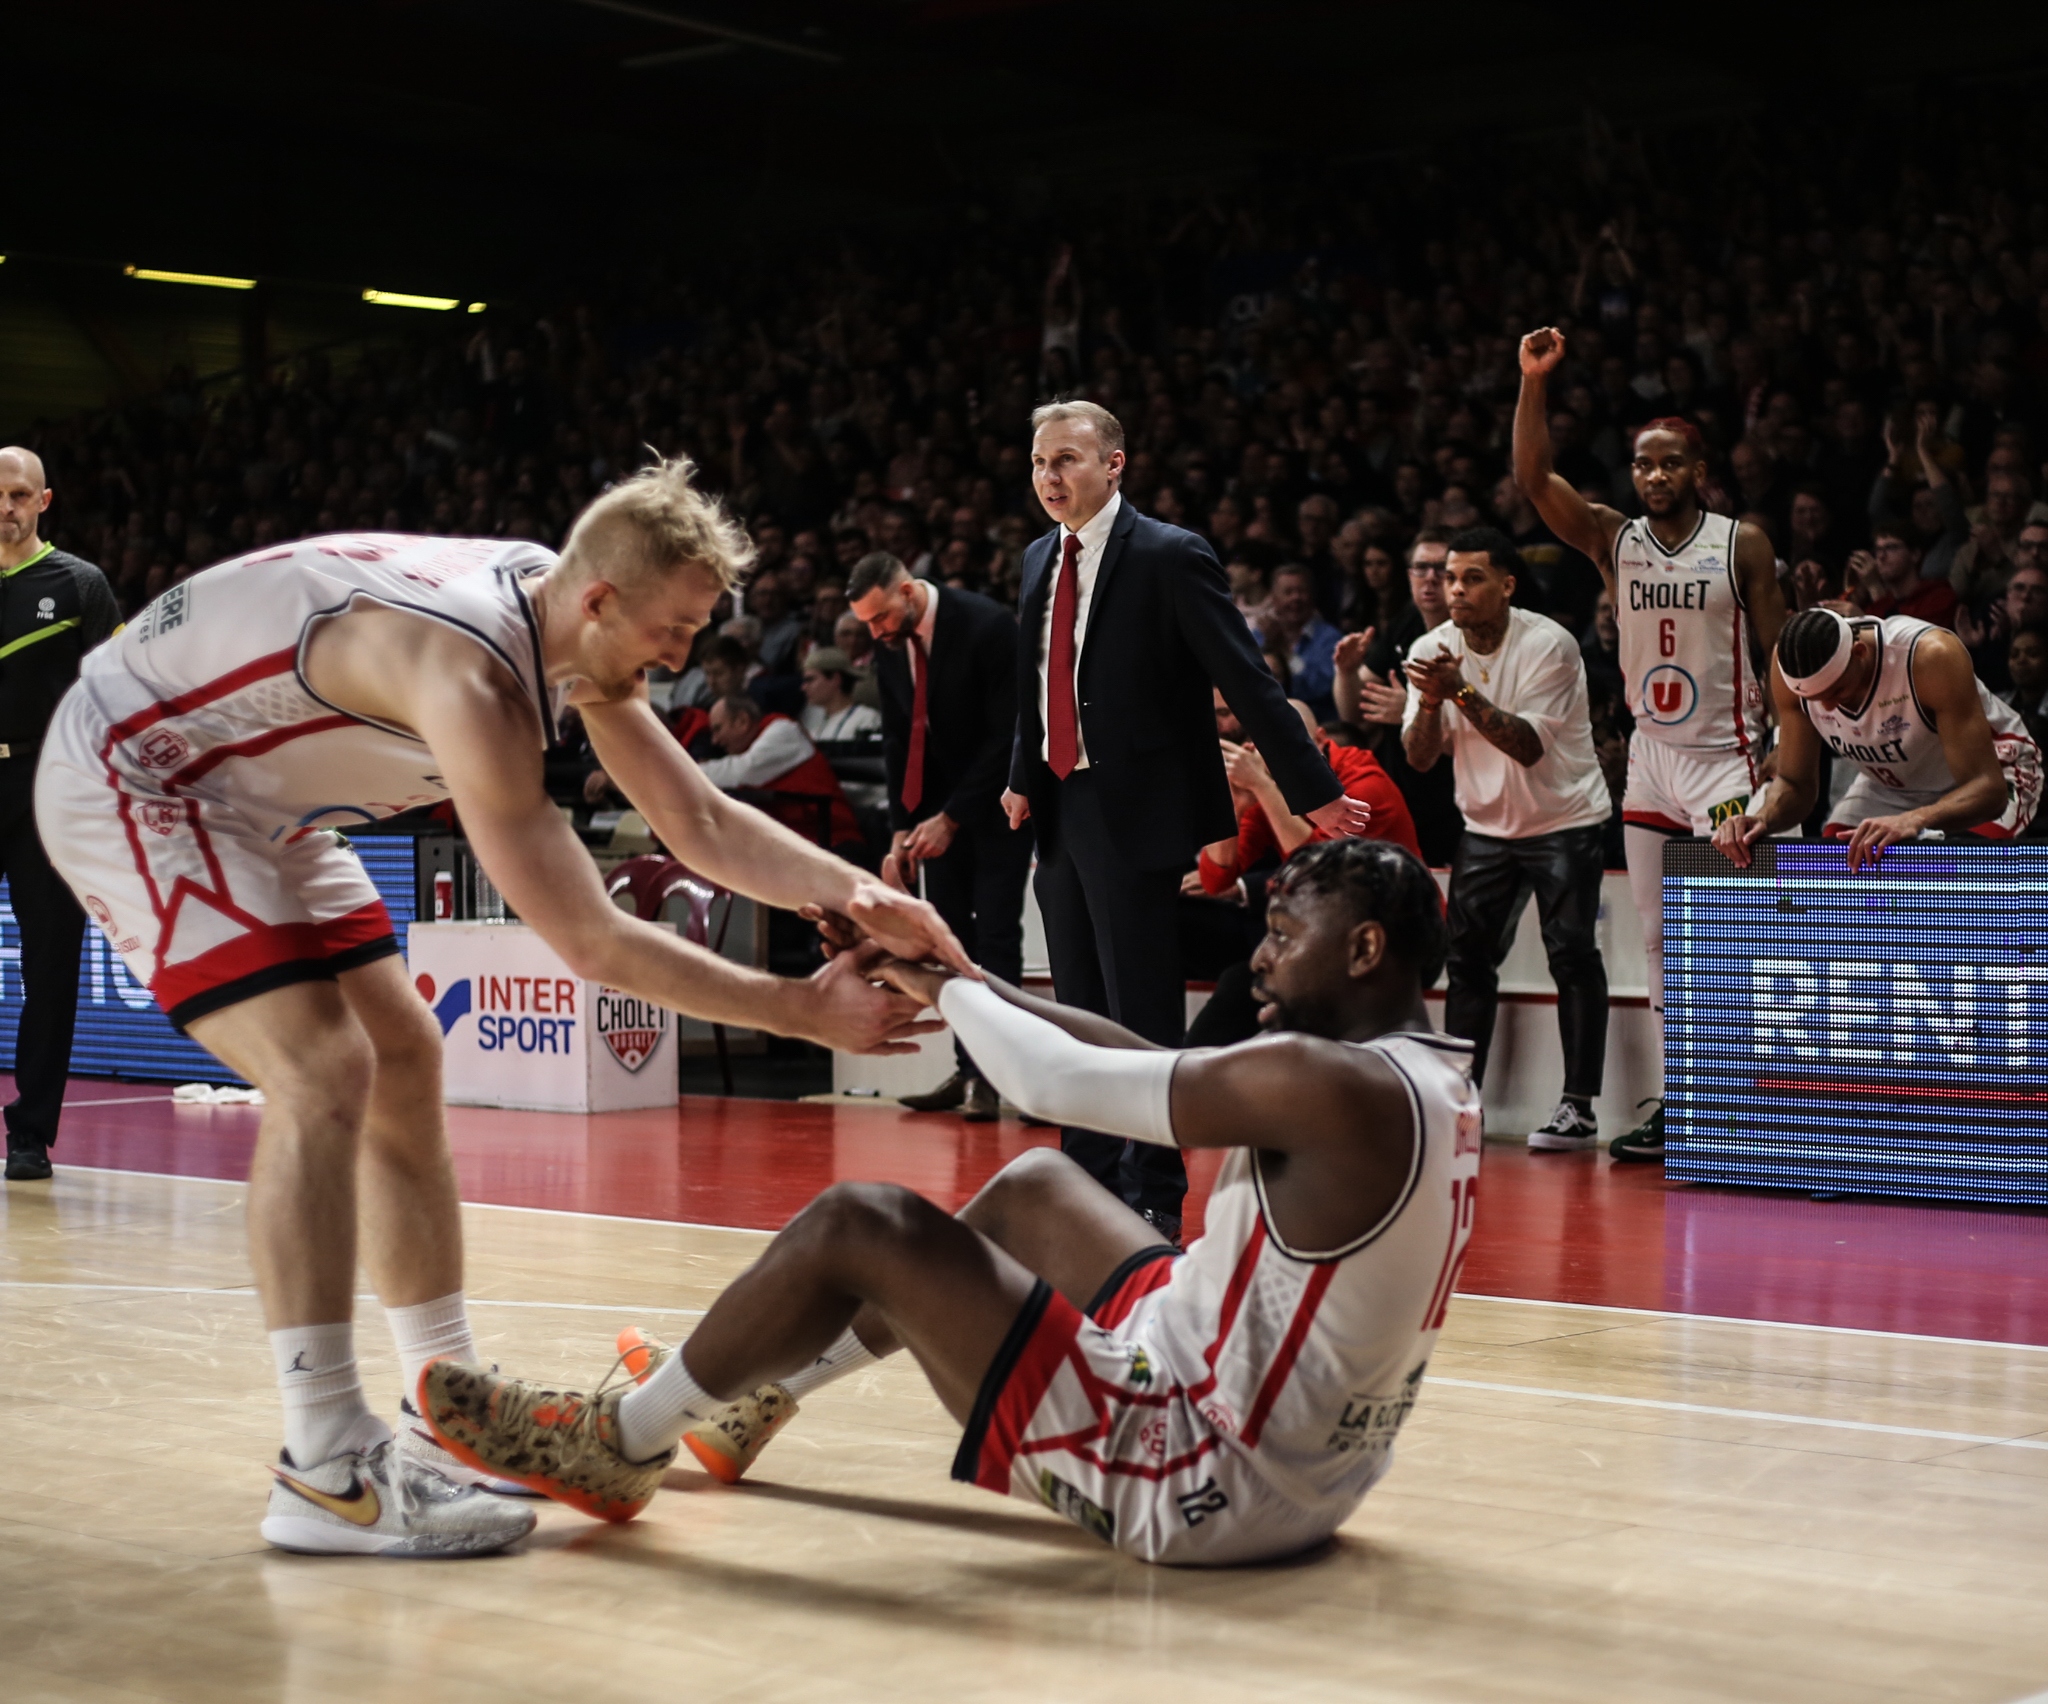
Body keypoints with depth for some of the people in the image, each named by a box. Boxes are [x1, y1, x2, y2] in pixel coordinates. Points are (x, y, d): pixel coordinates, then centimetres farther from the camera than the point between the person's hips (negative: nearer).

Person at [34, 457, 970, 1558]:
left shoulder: (576, 628, -6)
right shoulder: (473, 674, -34)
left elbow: (703, 826, -1)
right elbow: (589, 943, -34)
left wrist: (853, 893, -18)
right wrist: (801, 1013, -29)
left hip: (248, 796, 10)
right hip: (126, 775, -10)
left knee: (404, 1066, 10)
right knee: (323, 1073, -23)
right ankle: (324, 1473, -19)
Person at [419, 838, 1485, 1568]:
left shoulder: (1328, 1084, -23)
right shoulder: (1435, 1085, 7)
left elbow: (1061, 1082, -18)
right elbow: (1154, 1065, 11)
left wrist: (943, 985, 1)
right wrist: (970, 984, 8)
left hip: (1199, 1486, -10)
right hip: (1308, 1473, 10)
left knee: (856, 1224, -6)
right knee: (1030, 1191, 25)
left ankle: (620, 1443, 15)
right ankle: (758, 1395, 39)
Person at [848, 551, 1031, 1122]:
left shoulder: (989, 627, -20)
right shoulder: (888, 647, 0)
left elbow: (1008, 732, -20)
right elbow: (897, 739, 8)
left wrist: (950, 819, -21)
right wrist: (902, 824, -2)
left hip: (998, 800, -6)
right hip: (939, 807, 6)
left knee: (995, 936, -9)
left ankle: (992, 1074, -9)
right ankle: (967, 1069, 6)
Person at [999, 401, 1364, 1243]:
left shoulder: (1169, 556, -9)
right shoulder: (1041, 561, 13)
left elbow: (1247, 681, -11)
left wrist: (1312, 791, -12)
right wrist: (1021, 778, 13)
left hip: (1136, 813, -7)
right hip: (1059, 810, 7)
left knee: (1144, 1015, -5)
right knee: (1081, 1012, 12)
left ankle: (1154, 1201, 3)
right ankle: (1090, 1184, 22)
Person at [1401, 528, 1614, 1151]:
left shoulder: (1548, 644, -18)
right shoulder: (1432, 649, -4)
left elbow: (1529, 746, -25)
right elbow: (1420, 757, -6)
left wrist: (1462, 691, -34)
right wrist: (1431, 701, -25)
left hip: (1564, 820, -5)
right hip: (1487, 825, 5)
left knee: (1572, 955, -10)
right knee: (1467, 956, -1)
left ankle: (1579, 1107, -6)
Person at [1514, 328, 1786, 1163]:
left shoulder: (1742, 545, -4)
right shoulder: (1614, 540, 4)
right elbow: (1532, 478, -9)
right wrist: (1534, 380, -20)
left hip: (1725, 759, -4)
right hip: (1649, 758, 4)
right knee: (1659, 940, 7)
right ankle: (1677, 1104, 15)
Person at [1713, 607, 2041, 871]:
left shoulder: (1931, 655, -37)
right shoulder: (1790, 666, -24)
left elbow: (1987, 789, -39)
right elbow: (1794, 783, -12)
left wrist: (1915, 820, -59)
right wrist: (1762, 818, -35)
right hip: (1887, 784, 5)